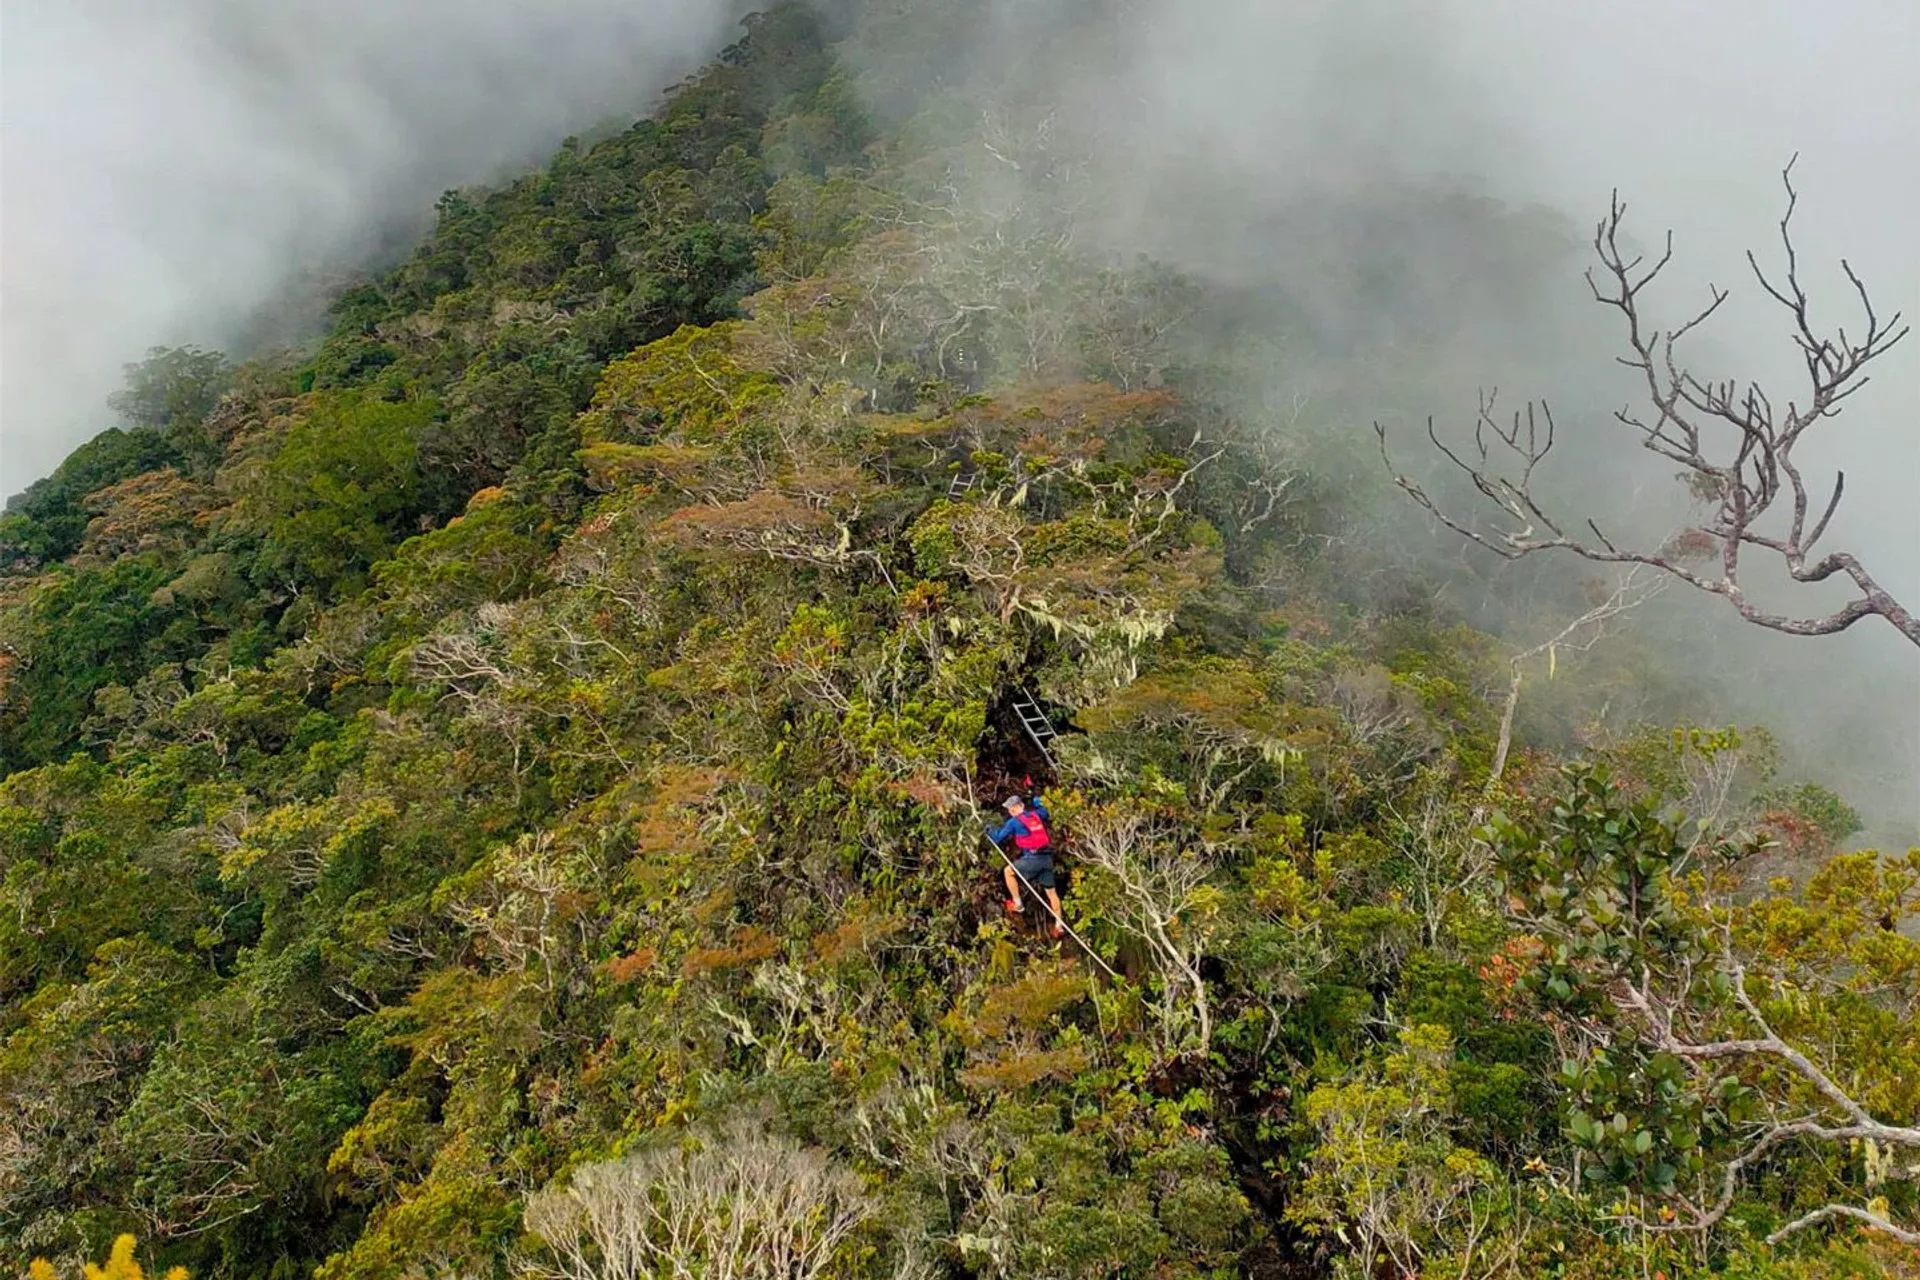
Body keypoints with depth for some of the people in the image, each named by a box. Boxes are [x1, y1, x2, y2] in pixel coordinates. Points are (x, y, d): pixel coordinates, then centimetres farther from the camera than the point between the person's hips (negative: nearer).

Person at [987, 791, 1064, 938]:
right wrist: (1036, 803, 46)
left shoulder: (1013, 822, -3)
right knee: (1051, 891, 12)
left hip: (1032, 858, -6)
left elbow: (998, 839, 4)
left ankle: (1017, 904, 17)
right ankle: (1059, 925, 14)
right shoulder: (1036, 814, 12)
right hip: (1047, 858, 6)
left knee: (1008, 871, 16)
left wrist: (990, 832, 24)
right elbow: (1046, 814, 37)